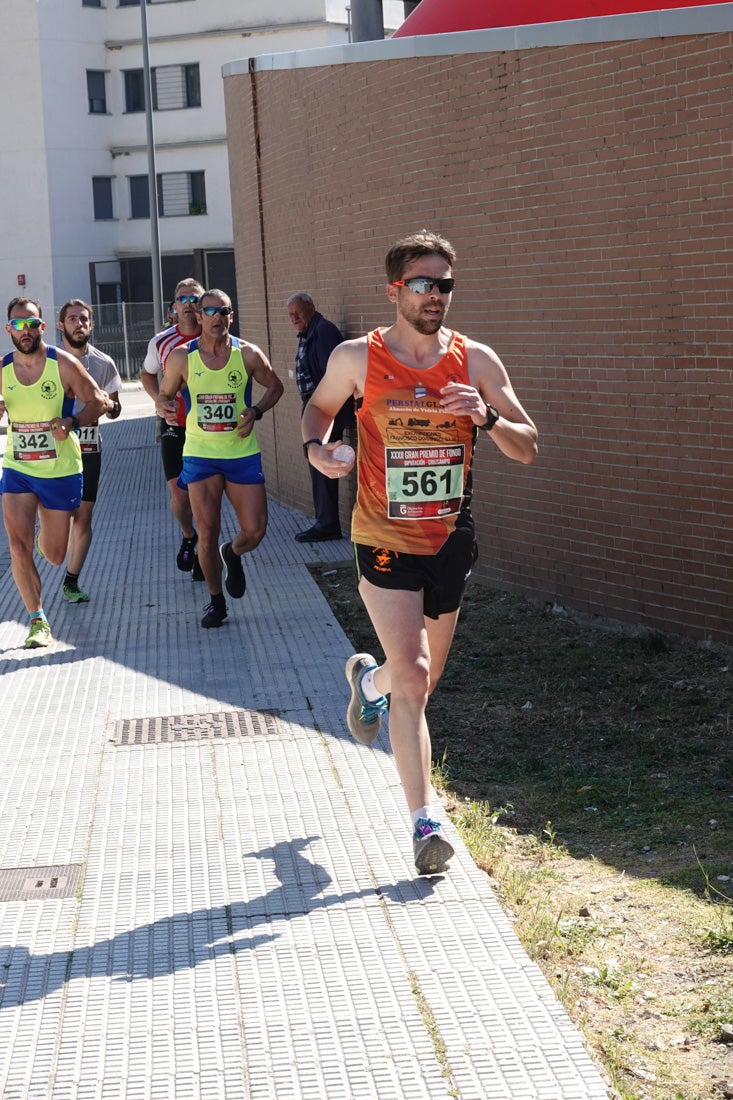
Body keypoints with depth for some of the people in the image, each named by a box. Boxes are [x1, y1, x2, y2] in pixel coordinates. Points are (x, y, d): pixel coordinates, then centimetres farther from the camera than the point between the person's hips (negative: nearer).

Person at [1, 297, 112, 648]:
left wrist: (71, 422, -23)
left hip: (61, 471, -1)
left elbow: (98, 402, -5)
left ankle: (48, 534, 49)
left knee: (54, 556, 10)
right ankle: (38, 621, 2)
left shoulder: (64, 364, -11)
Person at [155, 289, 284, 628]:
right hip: (200, 456, 0)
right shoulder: (181, 358, -3)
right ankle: (215, 600, 19)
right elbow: (164, 394, 9)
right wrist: (164, 407, -15)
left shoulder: (248, 355, -3)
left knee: (255, 530, -3)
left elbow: (275, 387, 11)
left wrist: (256, 411, -7)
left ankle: (232, 554, 34)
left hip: (243, 455, 1)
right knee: (207, 533, -2)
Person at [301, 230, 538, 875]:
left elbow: (527, 448, -2)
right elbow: (319, 407, 14)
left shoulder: (476, 361, -2)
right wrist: (316, 445, -7)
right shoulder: (358, 359, -6)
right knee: (413, 677, -15)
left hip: (450, 542, 3)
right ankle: (425, 823, -12)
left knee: (423, 678, 18)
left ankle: (368, 678, 55)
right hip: (385, 543, -3)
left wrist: (487, 417, -22)